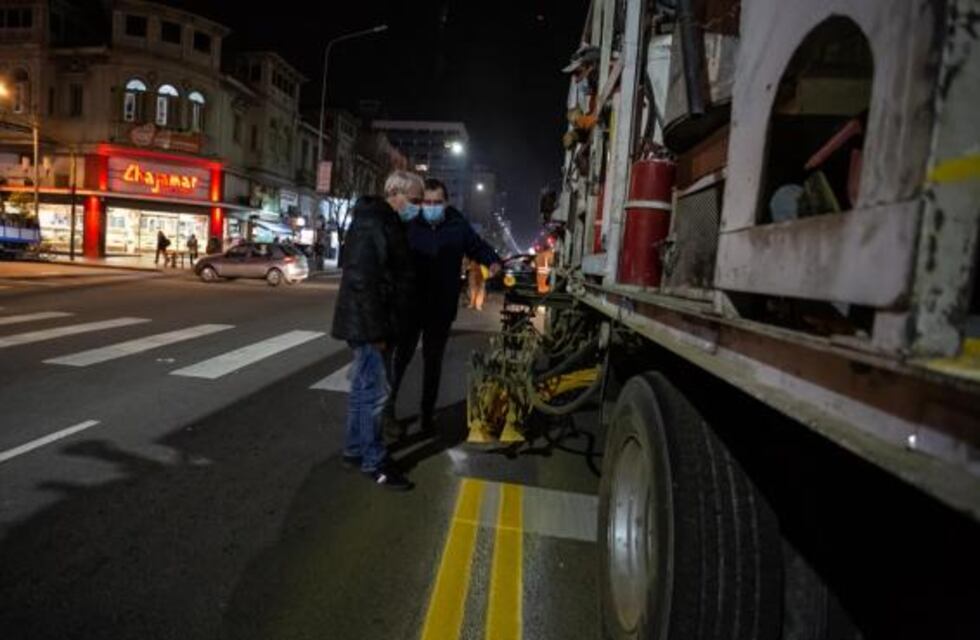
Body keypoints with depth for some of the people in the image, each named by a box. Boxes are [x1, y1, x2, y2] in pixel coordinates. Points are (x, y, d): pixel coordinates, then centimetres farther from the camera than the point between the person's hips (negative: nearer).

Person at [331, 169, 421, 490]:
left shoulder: (387, 223, 16)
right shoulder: (371, 224, -17)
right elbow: (362, 280, -24)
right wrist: (375, 329, -23)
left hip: (380, 323, 10)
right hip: (369, 324, -10)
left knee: (364, 388, 17)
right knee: (374, 391, -4)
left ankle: (355, 449, 29)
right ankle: (374, 461, 8)